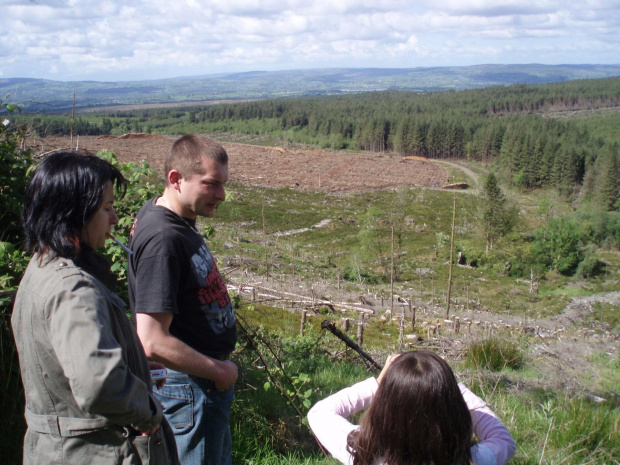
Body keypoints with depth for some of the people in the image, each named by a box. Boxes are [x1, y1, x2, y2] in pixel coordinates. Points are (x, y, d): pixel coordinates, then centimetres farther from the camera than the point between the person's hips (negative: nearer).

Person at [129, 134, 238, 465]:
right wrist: (219, 370, -17)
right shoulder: (162, 239, -27)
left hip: (209, 381, 10)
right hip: (190, 388, -10)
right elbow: (153, 343, -31)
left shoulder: (180, 218, 1)